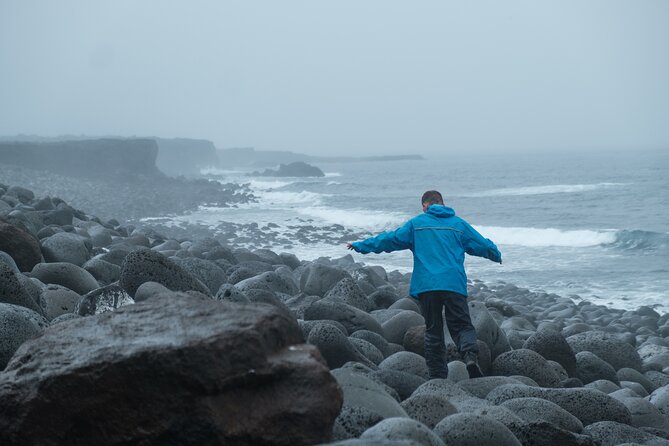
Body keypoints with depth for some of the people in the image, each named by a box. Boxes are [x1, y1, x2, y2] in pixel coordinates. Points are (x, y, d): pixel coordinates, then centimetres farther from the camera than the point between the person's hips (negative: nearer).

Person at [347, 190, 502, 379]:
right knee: (462, 326, 4)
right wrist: (497, 255, 41)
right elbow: (482, 245, 20)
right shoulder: (459, 224, 12)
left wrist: (360, 246, 19)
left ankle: (438, 376, 6)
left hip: (427, 286, 0)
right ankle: (470, 355, -25)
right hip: (455, 285, 0)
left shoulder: (417, 223, 8)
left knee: (433, 331, 8)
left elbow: (391, 239, 8)